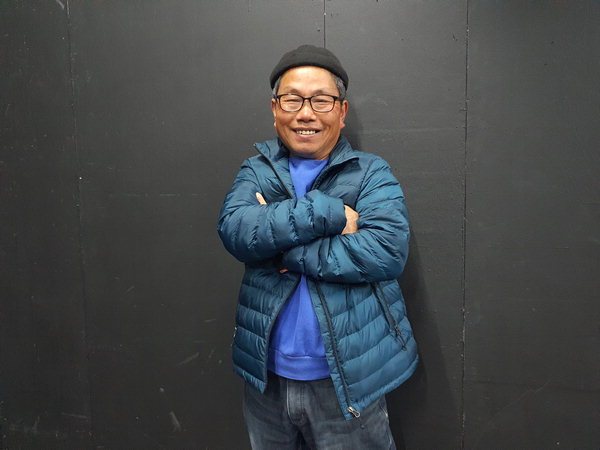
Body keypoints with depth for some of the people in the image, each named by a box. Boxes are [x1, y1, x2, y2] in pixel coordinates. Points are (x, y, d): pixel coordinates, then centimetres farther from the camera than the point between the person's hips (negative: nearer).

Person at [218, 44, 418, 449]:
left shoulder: (371, 173, -3)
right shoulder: (257, 171, 4)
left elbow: (387, 250, -20)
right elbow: (235, 230, -15)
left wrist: (283, 247, -17)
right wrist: (328, 212, -23)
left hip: (346, 379, -3)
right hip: (267, 376, 3)